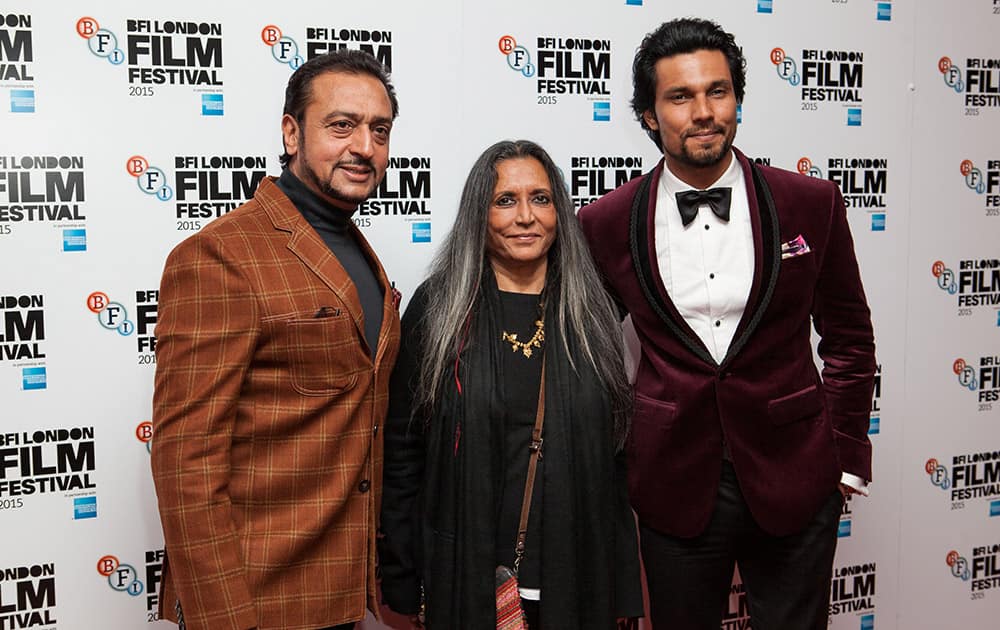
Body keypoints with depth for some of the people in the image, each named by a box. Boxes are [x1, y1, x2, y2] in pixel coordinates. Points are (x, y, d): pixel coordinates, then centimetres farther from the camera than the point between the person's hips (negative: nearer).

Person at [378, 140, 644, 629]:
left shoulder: (590, 311, 2)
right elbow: (401, 450, -3)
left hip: (576, 575, 2)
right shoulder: (437, 307, -4)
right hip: (466, 578, -2)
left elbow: (614, 456, 5)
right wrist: (400, 584, -5)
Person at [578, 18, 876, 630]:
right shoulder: (607, 222, -4)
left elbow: (849, 337, 6)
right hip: (674, 484, 0)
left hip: (793, 480, 0)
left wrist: (847, 455, 4)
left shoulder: (811, 203, -3)